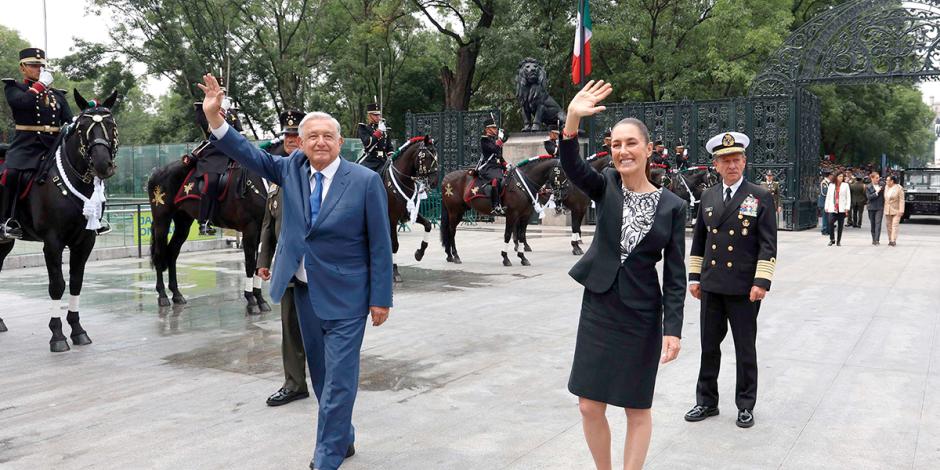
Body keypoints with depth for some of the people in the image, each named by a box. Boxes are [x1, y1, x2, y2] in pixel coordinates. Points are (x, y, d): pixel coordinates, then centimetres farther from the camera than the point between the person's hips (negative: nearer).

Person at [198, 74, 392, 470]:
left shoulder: (365, 181, -11)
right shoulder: (291, 170, 3)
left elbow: (380, 244, -9)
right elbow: (248, 154, 2)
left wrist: (381, 298, -10)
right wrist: (214, 117, -13)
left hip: (345, 296, -5)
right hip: (304, 292, 6)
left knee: (338, 379, -3)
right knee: (321, 374, 18)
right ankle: (342, 438, 37)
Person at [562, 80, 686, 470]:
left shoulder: (672, 205, -5)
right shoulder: (606, 187, -1)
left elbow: (675, 274, -5)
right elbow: (571, 166, -22)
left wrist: (673, 329, -11)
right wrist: (572, 120, -38)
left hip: (641, 314, -2)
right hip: (598, 307, 2)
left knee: (637, 408, 10)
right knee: (590, 406, 7)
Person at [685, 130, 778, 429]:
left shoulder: (761, 197, -4)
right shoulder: (708, 197, 9)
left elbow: (768, 245, -8)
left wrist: (761, 282, -15)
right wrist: (694, 277, 9)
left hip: (744, 289, -4)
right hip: (711, 287, 4)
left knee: (745, 350, 8)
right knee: (709, 347, 12)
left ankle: (745, 406, 22)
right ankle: (707, 402, 25)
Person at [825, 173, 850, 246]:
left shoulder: (845, 185, 6)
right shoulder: (831, 185, 10)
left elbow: (848, 197, 4)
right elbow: (828, 196, 12)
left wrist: (847, 208, -4)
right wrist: (826, 207, 6)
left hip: (842, 209, 0)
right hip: (832, 208, 0)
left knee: (840, 225, 2)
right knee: (830, 222, -17)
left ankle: (838, 241, 11)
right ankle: (832, 239, -5)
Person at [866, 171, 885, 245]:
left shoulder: (881, 185, 4)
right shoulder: (868, 187, 0)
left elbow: (884, 195, 11)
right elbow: (869, 197, -9)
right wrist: (876, 192, -17)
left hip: (880, 207, 0)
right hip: (871, 208, 0)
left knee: (878, 223, -10)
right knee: (873, 224, 8)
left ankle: (877, 240, -14)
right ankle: (873, 239, 19)